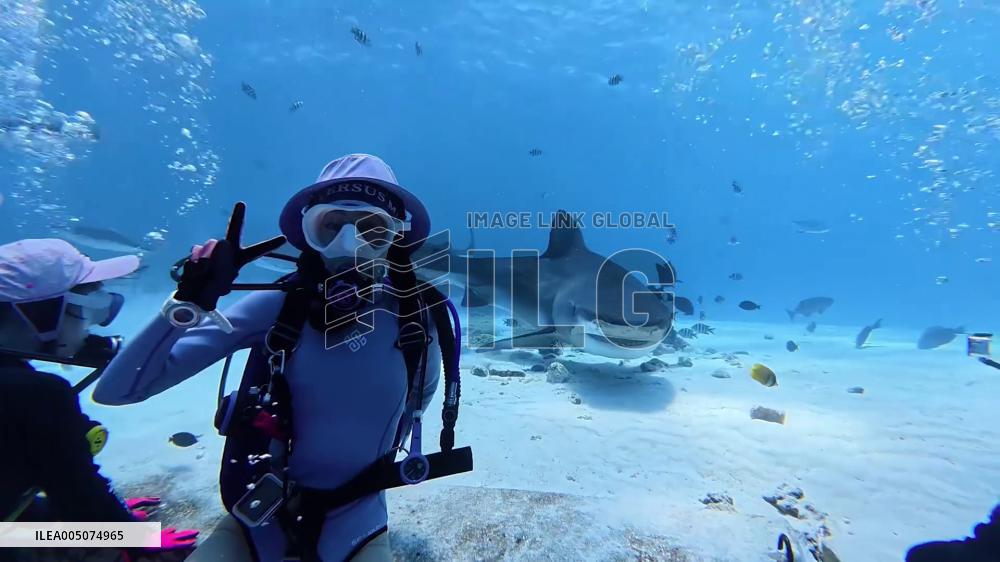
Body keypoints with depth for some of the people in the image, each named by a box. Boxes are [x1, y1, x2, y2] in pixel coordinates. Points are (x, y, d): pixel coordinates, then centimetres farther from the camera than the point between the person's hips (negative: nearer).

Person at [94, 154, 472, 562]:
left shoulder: (419, 318, -15)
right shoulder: (278, 305, -15)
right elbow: (116, 390, -14)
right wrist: (190, 301, -29)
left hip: (354, 522, 0)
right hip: (262, 513, 1)